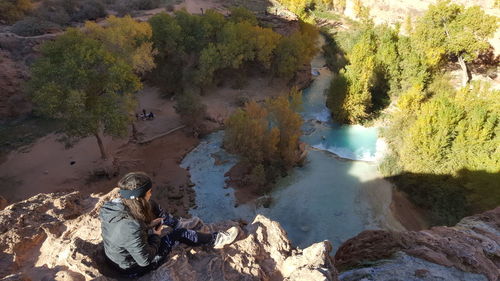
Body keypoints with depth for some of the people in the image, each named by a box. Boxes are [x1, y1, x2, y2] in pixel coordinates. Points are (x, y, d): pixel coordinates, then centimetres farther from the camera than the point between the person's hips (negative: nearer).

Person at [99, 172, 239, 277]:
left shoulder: (111, 205, -18)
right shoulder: (131, 229, -42)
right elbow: (145, 260, -27)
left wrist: (147, 225, -3)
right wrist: (156, 236, -11)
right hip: (134, 268, -7)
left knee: (154, 208, 5)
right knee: (180, 234, -2)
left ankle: (180, 224, 30)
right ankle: (216, 239, 19)